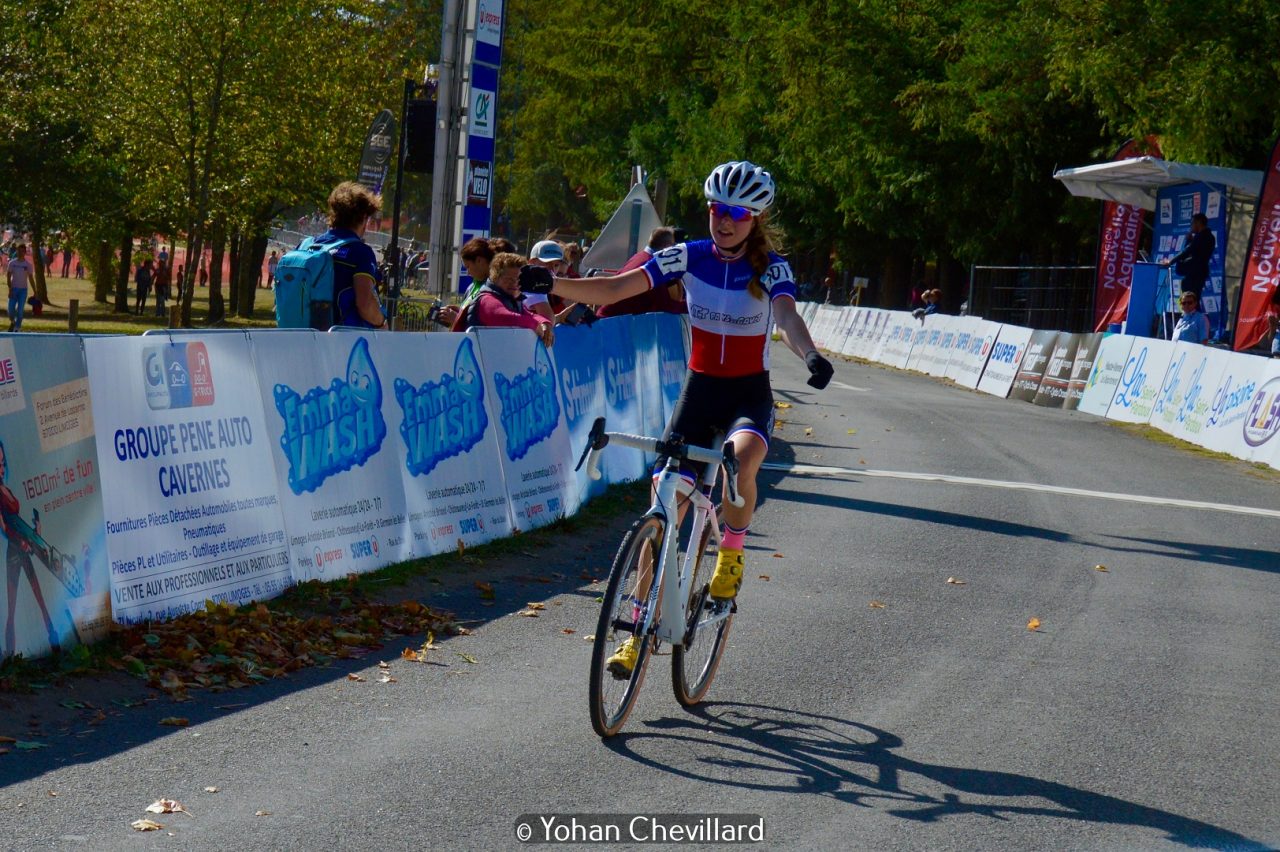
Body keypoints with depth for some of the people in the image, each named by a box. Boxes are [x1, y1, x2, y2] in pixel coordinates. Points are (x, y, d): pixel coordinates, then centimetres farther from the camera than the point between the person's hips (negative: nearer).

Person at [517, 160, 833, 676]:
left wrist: (811, 357, -51)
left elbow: (787, 318, -29)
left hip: (750, 393, -2)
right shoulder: (689, 257, -4)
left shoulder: (771, 267, -10)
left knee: (741, 460, -35)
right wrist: (552, 284, -26)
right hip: (699, 388, 2)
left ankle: (732, 552, -6)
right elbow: (613, 290, -10)